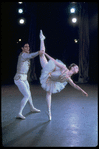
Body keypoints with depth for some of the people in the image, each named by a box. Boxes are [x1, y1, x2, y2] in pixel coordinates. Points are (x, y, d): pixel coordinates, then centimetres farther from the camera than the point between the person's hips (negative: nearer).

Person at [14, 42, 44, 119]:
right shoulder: (23, 55, -19)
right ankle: (19, 113, -10)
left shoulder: (26, 54, 11)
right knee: (26, 96, -14)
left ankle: (32, 108, 43)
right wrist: (38, 52, -56)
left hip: (24, 78, 10)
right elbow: (30, 56, -40)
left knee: (29, 94, 23)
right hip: (19, 79, -10)